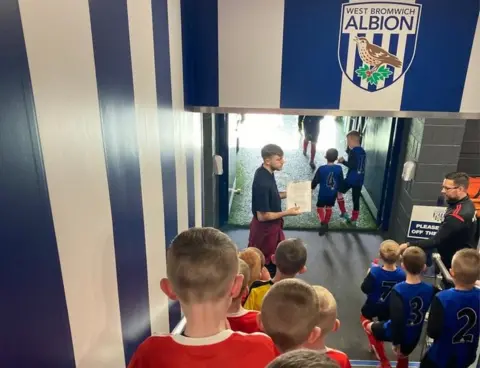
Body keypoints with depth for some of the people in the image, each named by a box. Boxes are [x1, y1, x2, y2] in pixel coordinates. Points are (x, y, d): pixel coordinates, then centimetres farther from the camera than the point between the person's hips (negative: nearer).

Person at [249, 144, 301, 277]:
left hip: (271, 226, 9)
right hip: (265, 228, -9)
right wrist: (287, 213, -19)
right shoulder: (263, 182, -31)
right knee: (267, 263, 11)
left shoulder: (265, 172, -2)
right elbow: (262, 216, -26)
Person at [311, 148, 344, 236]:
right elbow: (341, 182, 2)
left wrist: (312, 188, 10)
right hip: (333, 193, 3)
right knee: (329, 208, 20)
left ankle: (323, 223, -8)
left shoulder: (321, 169, -18)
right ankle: (326, 224, 30)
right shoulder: (339, 169, -10)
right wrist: (339, 191, 19)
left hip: (323, 193, -3)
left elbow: (315, 181, -8)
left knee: (320, 208, 12)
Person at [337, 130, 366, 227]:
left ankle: (344, 212, 15)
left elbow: (352, 165, -22)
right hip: (360, 180, 7)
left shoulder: (353, 151, -15)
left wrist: (343, 161, -9)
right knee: (356, 199, 11)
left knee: (339, 192, 14)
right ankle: (353, 220, 17)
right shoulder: (363, 151, 11)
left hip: (351, 179, -7)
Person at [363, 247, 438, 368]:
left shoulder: (398, 290, -29)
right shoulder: (430, 290, -17)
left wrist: (396, 342, -19)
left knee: (368, 325, 24)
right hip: (414, 336, 4)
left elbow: (396, 319, -30)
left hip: (398, 334, -4)